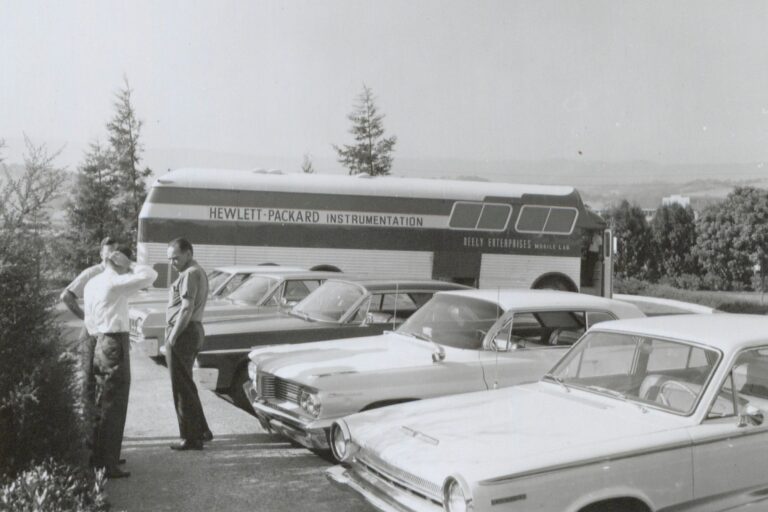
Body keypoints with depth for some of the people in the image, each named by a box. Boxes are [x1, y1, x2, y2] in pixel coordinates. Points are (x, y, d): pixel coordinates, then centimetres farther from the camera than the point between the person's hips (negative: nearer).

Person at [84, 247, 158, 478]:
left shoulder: (92, 283, 12)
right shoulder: (116, 283, -14)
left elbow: (89, 320, 15)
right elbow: (150, 275, -21)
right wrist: (129, 265, -7)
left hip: (100, 344, 9)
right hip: (115, 345, -9)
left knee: (103, 404, 20)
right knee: (114, 407, -3)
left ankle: (100, 457, 32)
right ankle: (108, 464, 1)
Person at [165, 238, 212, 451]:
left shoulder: (190, 274, -15)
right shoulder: (199, 272, 17)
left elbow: (187, 309, -22)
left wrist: (173, 336, -19)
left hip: (183, 333, -10)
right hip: (195, 331, 10)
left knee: (182, 387, -3)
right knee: (186, 385, 18)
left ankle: (191, 437, 2)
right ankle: (201, 430, 24)